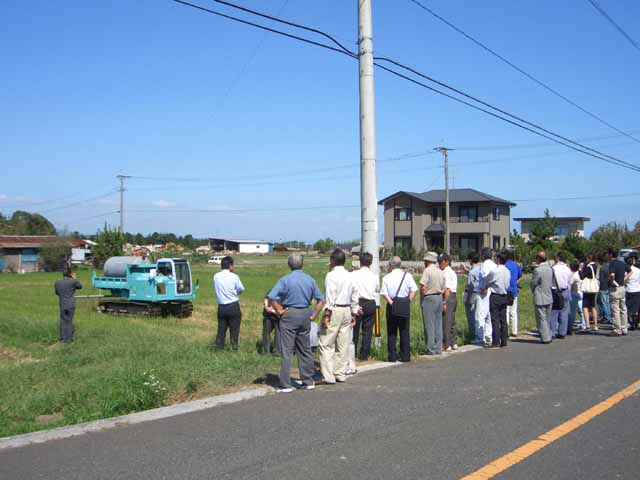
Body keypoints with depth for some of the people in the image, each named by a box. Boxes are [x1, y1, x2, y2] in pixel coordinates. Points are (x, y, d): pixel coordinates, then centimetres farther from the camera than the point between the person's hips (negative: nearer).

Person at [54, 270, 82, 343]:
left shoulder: (57, 282, 4)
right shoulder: (73, 282, -6)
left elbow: (56, 292, 18)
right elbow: (80, 286, 13)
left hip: (62, 305, 3)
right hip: (71, 305, -2)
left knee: (63, 321, 12)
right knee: (69, 321, 6)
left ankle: (63, 338, 14)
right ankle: (68, 338, 8)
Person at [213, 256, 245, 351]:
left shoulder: (216, 276, 0)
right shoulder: (234, 277, -11)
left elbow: (216, 289, 9)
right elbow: (241, 289, -1)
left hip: (221, 307, 4)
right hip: (233, 306, -4)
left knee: (221, 328, 12)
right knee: (234, 329, 6)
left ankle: (219, 347, 14)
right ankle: (234, 348, 8)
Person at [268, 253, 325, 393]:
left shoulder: (285, 280, -9)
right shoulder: (310, 280, 4)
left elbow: (272, 297, -18)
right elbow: (321, 300, 4)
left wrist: (279, 311, -7)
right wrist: (313, 316, 8)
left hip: (289, 314, -4)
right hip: (305, 315, 4)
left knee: (286, 351, 0)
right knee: (305, 350, 14)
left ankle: (285, 385, 1)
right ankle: (308, 381, 20)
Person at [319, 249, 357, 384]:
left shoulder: (331, 275, -11)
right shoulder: (349, 276, 9)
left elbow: (330, 297, -16)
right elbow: (354, 298, 11)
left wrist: (326, 315, -16)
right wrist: (354, 313, 18)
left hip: (334, 311, -7)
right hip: (347, 311, 7)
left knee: (326, 345, -2)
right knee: (343, 345, 12)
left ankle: (328, 376, -6)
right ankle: (341, 374, 18)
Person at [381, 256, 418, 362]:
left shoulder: (386, 278, -1)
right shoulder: (408, 276, 0)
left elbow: (384, 293, -10)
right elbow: (413, 291, -7)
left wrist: (391, 302, -11)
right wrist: (408, 302, -1)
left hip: (392, 305, 0)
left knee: (391, 332, 7)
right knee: (404, 331, 7)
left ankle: (392, 356, 7)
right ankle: (405, 356, 9)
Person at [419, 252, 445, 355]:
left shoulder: (427, 270, -11)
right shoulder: (441, 272, 12)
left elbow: (423, 287, -18)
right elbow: (444, 289, 14)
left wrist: (421, 300, -6)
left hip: (429, 298, -7)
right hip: (439, 298, 7)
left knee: (429, 325, -3)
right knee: (438, 324, 11)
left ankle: (431, 349, -1)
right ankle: (438, 348, 14)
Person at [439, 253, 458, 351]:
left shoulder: (446, 273, -13)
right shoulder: (452, 272, 18)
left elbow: (447, 289, -18)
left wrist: (444, 303, -19)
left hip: (448, 297, -10)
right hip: (454, 296, 10)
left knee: (446, 321, -6)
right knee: (452, 321, 15)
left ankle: (447, 345, -3)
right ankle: (454, 343, 22)